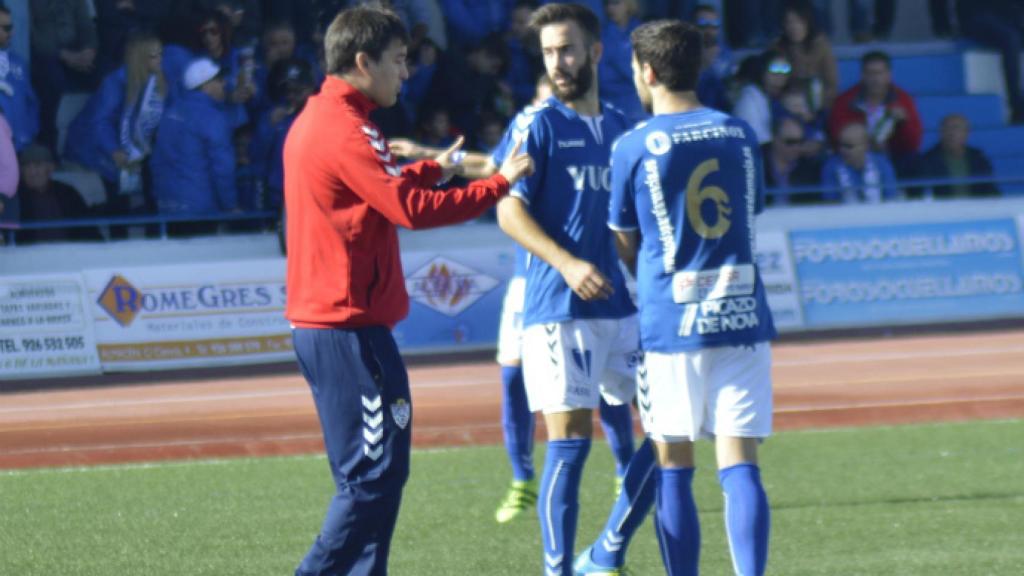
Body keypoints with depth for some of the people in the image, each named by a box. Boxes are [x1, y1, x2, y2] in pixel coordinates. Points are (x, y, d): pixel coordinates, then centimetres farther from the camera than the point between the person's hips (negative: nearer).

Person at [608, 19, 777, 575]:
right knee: (740, 467, -1)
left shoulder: (634, 147, -4)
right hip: (744, 319, 3)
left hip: (670, 321, -3)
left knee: (673, 471, 7)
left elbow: (626, 246, 4)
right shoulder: (740, 134, 7)